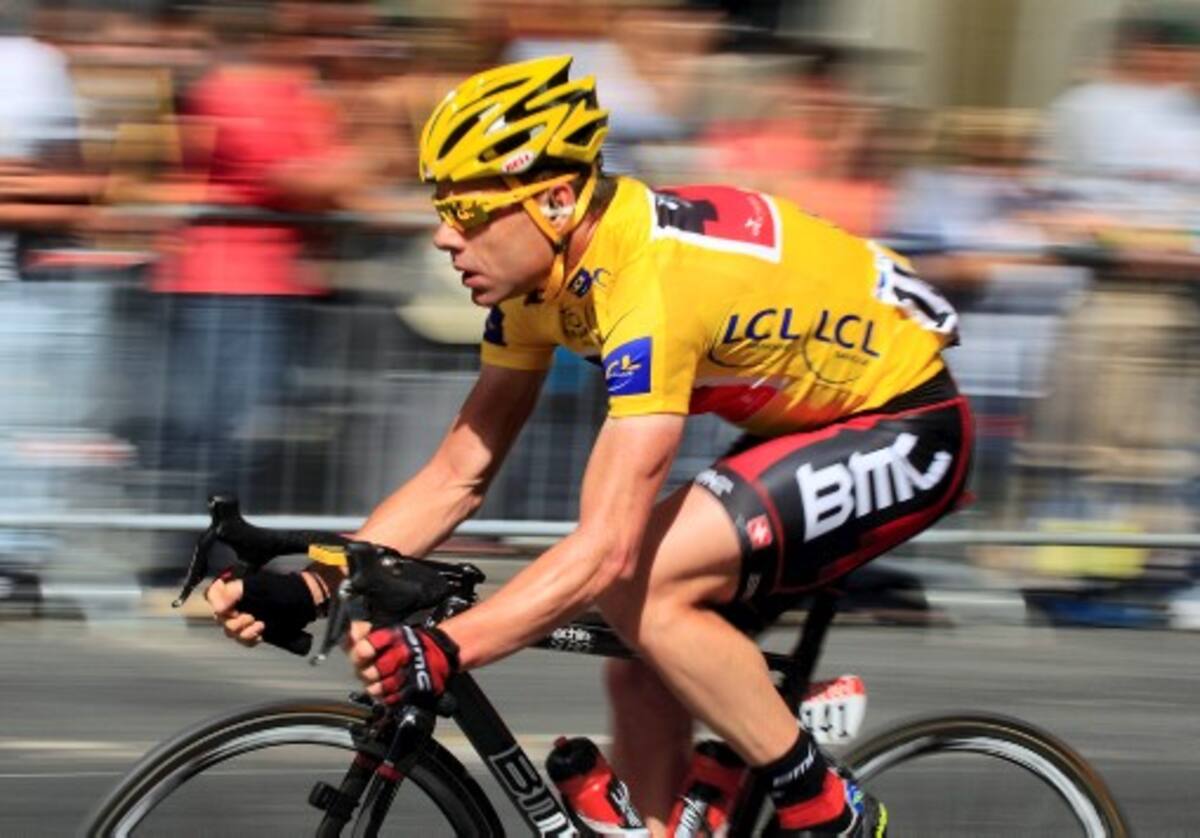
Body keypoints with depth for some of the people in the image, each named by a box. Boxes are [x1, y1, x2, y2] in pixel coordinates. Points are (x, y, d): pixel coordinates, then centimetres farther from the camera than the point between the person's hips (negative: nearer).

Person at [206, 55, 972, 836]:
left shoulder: (652, 281, -33)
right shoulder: (538, 273, -6)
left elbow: (605, 549, -39)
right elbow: (459, 474, 1)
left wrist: (443, 651, -47)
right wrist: (306, 588, -11)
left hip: (902, 427, -9)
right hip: (807, 420, 9)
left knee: (643, 588, -23)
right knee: (645, 667, 1)